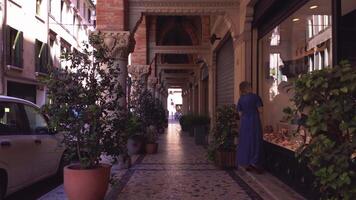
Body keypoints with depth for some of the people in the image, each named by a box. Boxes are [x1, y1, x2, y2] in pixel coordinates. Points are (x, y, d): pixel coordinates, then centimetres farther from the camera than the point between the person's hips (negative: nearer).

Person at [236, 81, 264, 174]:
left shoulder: (240, 99, 5)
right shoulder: (255, 97, -7)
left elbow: (240, 113, 4)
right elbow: (260, 110, -9)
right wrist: (253, 110, 10)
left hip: (244, 122, 4)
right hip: (254, 121, -4)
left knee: (245, 141, 10)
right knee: (255, 141, 3)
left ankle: (246, 163, 16)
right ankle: (254, 162, 1)